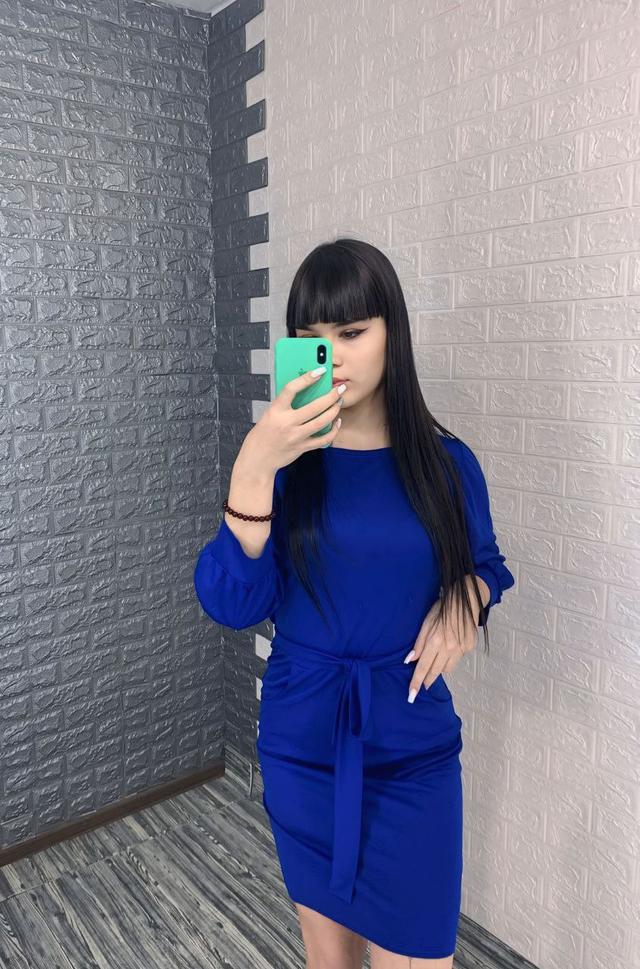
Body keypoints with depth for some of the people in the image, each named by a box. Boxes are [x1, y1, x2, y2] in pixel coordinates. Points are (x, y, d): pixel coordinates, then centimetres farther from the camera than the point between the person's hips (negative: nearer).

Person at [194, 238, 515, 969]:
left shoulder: (447, 463, -6)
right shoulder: (284, 461, -8)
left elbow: (485, 564, 11)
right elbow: (232, 603, -18)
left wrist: (464, 599, -12)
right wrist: (252, 471, -30)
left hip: (413, 750, 0)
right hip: (301, 745, 1)